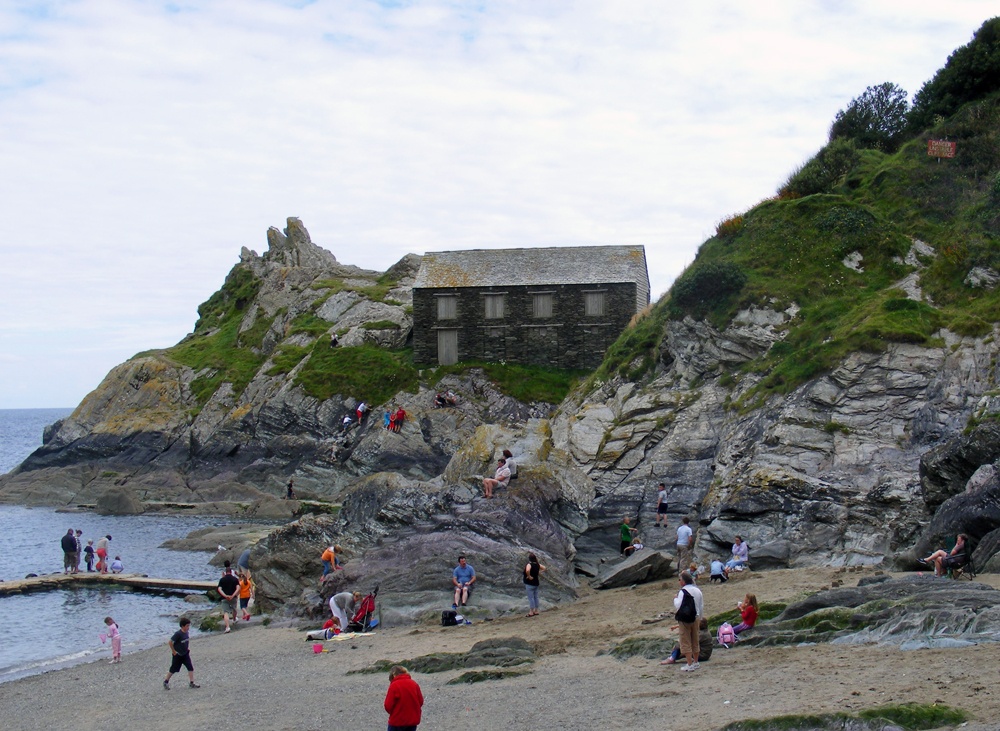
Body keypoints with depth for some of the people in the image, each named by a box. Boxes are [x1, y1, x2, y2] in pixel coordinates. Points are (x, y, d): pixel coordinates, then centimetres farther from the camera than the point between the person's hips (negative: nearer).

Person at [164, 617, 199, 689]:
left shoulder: (186, 633, -2)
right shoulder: (178, 634, -25)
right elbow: (170, 642, -27)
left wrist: (188, 647, 13)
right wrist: (173, 651, -18)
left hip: (185, 654, 6)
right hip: (177, 655, -6)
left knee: (191, 667, -5)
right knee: (173, 669, 8)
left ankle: (191, 683, 1)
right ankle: (166, 682, 29)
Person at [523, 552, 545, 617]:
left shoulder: (529, 564, -20)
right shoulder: (537, 564, 3)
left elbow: (527, 570, -40)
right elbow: (544, 568, 18)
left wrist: (529, 576, -24)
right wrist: (539, 573, 9)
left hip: (529, 584, -8)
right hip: (536, 583, 8)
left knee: (530, 598, -3)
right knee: (535, 597, 14)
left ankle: (531, 612, 0)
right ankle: (536, 611, 21)